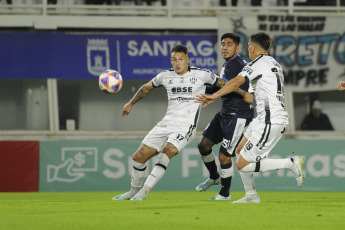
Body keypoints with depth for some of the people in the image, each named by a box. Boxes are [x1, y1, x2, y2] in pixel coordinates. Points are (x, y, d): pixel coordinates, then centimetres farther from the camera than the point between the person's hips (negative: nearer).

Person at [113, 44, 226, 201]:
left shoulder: (201, 75, -2)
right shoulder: (166, 76, 9)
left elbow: (224, 84, 11)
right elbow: (147, 87, 27)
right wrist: (131, 103, 32)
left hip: (186, 125, -5)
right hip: (166, 123, 5)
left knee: (166, 152, -29)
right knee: (139, 157, 1)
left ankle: (145, 191, -28)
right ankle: (134, 191, 22)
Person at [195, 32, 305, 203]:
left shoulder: (258, 62, -9)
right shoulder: (275, 64, 19)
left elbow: (236, 82, -17)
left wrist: (214, 96, -14)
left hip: (270, 121, -10)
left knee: (242, 165, -7)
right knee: (240, 151, 18)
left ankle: (291, 163, -11)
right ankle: (251, 195, 17)